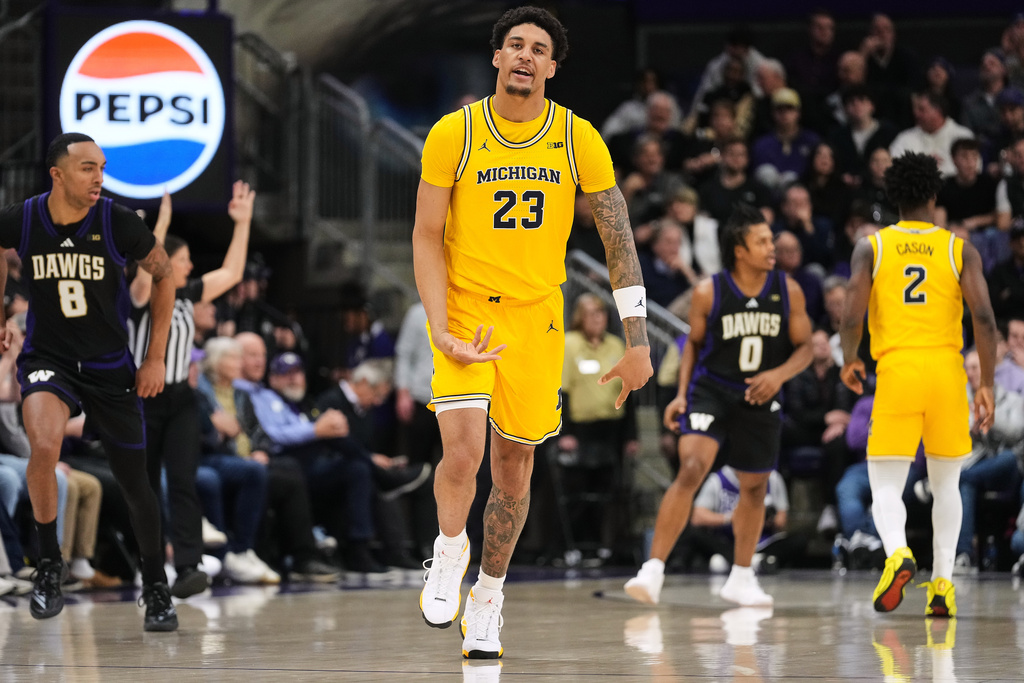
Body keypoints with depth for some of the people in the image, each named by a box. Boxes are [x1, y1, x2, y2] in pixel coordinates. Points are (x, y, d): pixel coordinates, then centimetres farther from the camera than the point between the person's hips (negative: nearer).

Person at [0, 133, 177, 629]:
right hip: (47, 359, -1)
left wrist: (156, 357, -1)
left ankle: (156, 589, 31)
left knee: (133, 482, 9)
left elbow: (164, 275, 1)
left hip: (110, 366, 1)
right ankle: (49, 563, -11)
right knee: (44, 447, -31)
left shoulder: (118, 223, -15)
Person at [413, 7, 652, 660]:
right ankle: (450, 552, 8)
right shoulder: (454, 133, -7)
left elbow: (619, 238, 1)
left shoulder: (579, 140, -3)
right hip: (465, 309, -2)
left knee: (514, 467, 7)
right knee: (464, 450, -21)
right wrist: (441, 331, -14)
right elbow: (427, 237, -3)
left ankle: (487, 602, 25)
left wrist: (637, 342, -5)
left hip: (537, 318, 2)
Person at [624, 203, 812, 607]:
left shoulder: (787, 291, -4)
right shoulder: (709, 292, -8)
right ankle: (653, 571, -23)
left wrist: (779, 374, -17)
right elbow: (694, 342, 6)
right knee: (691, 470, -22)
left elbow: (804, 348, 2)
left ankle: (741, 579, 32)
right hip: (710, 391, -3)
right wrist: (681, 394, -2)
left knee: (754, 487, 13)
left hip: (759, 398, 3)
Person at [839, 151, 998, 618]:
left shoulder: (872, 247, 5)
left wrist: (849, 362, 12)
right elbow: (984, 319, -5)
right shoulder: (960, 250, 6)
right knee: (946, 484, 16)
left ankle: (898, 554, -28)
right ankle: (942, 584, 10)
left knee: (886, 487, 1)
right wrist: (986, 384, 2)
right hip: (947, 370, 1)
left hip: (896, 369, -1)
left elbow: (851, 317, -7)